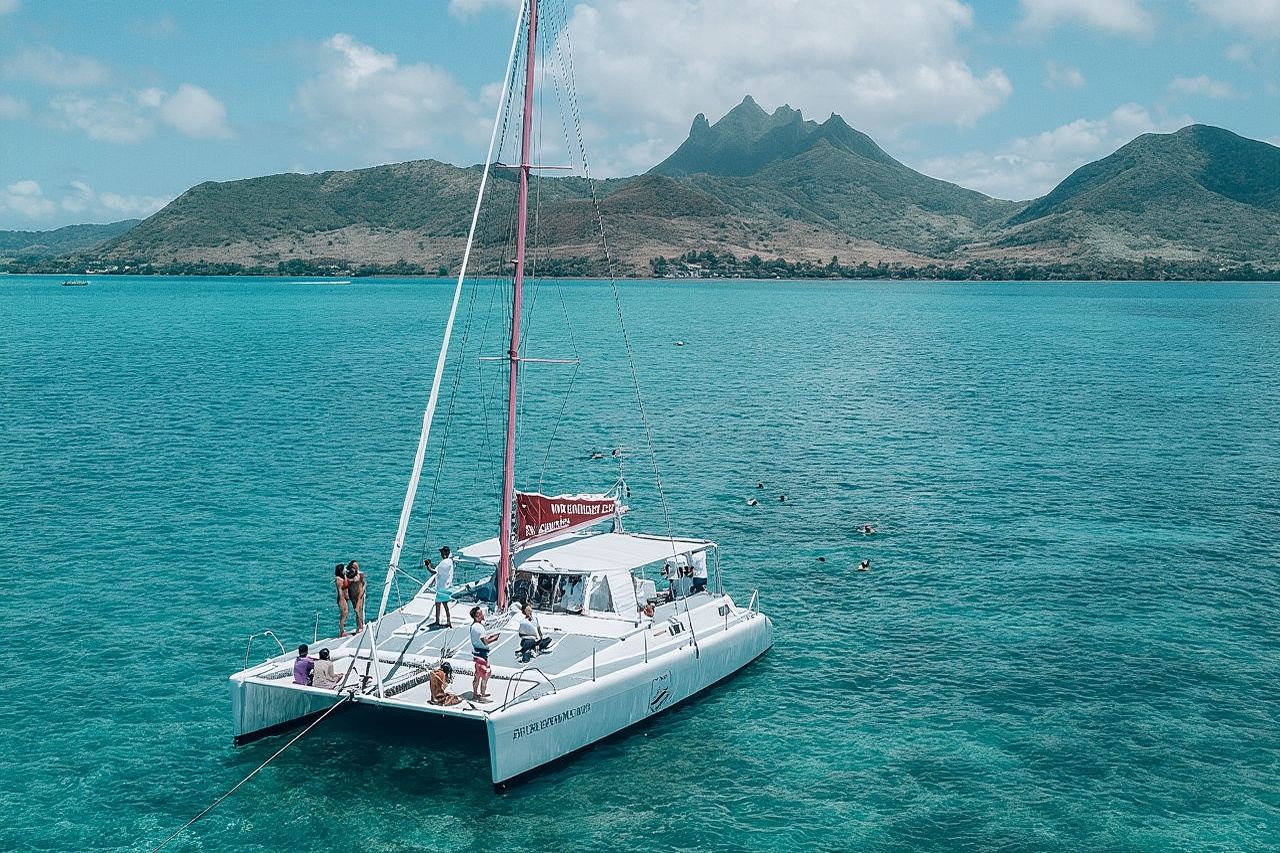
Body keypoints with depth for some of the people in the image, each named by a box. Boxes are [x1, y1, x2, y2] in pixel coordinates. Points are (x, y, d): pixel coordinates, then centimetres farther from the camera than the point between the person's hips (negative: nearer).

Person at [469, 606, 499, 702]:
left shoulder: (474, 625, 8)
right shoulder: (478, 627, -23)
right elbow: (485, 641, -25)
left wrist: (490, 636, 6)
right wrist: (495, 637, -12)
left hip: (476, 653, 10)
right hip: (481, 654, -10)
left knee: (478, 675, 20)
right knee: (485, 676, -2)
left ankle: (475, 693, 30)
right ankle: (482, 697, 2)